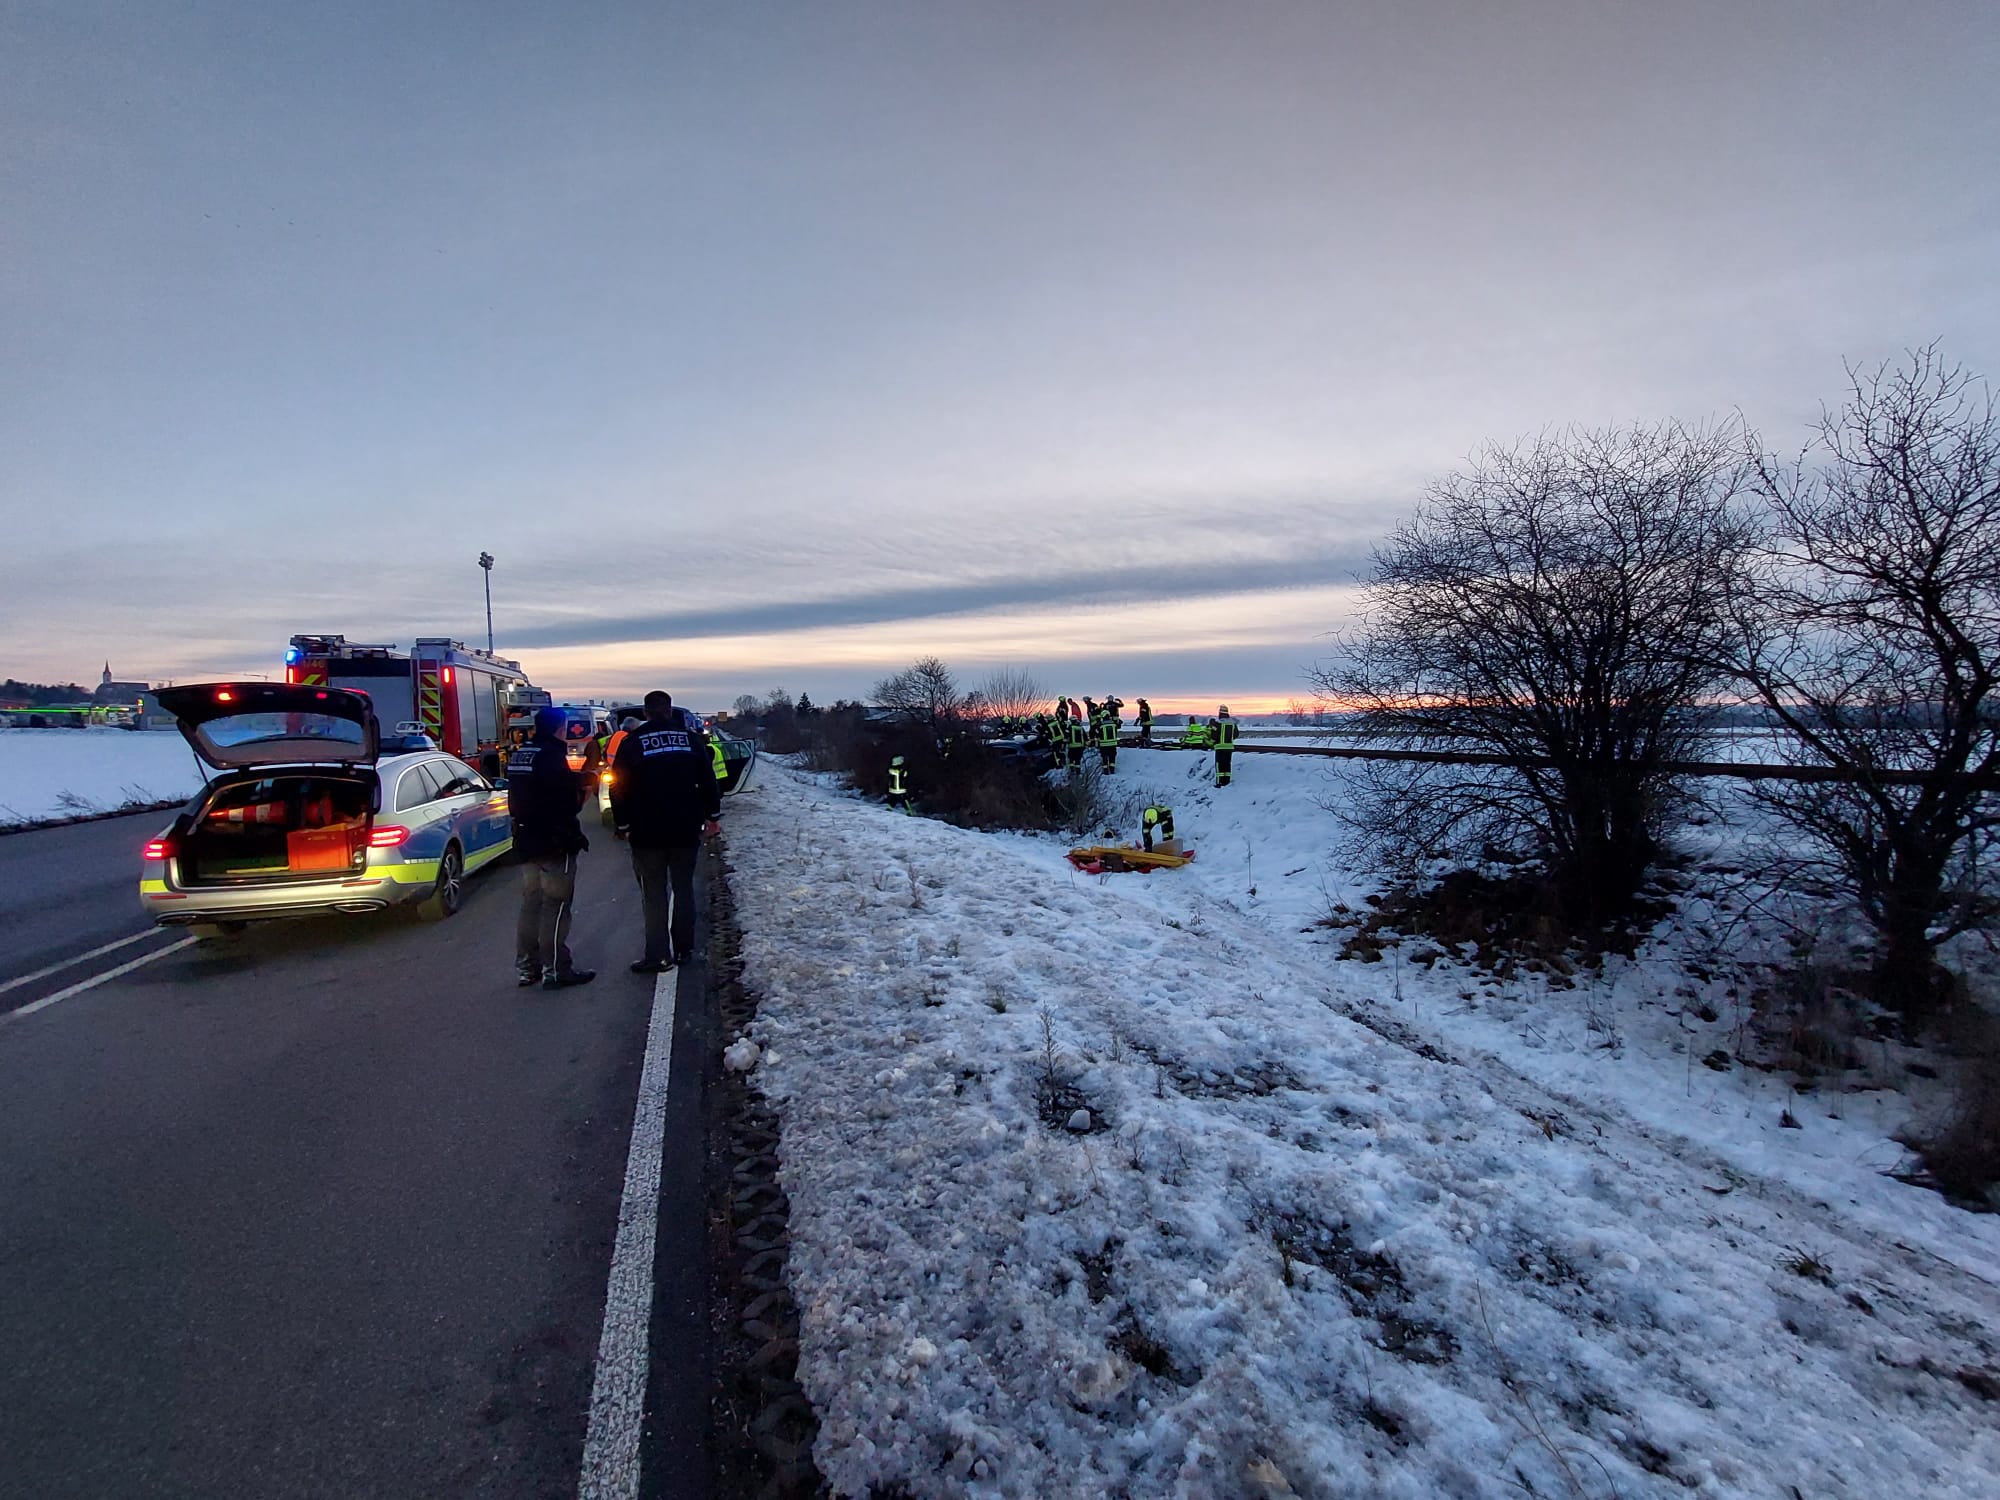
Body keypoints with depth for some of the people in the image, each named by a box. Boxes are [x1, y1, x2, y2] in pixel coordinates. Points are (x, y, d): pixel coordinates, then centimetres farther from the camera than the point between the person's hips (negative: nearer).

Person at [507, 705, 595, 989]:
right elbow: (566, 801, -23)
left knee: (530, 905, 15)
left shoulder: (518, 755, 10)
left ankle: (528, 966, 22)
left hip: (526, 841, 9)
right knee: (555, 907, -3)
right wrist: (580, 791, -3)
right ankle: (555, 969, 0)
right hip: (554, 844, -9)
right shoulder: (552, 756, -17)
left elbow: (516, 800, 16)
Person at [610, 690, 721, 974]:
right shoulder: (691, 738, 3)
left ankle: (657, 955, 2)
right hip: (686, 829, 2)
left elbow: (620, 788, -2)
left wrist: (622, 824, 7)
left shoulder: (632, 743, -4)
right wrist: (711, 814, 13)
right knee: (683, 888, 13)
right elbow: (708, 780, 4)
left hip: (647, 833, -2)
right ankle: (683, 948, 17)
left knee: (654, 894, 3)